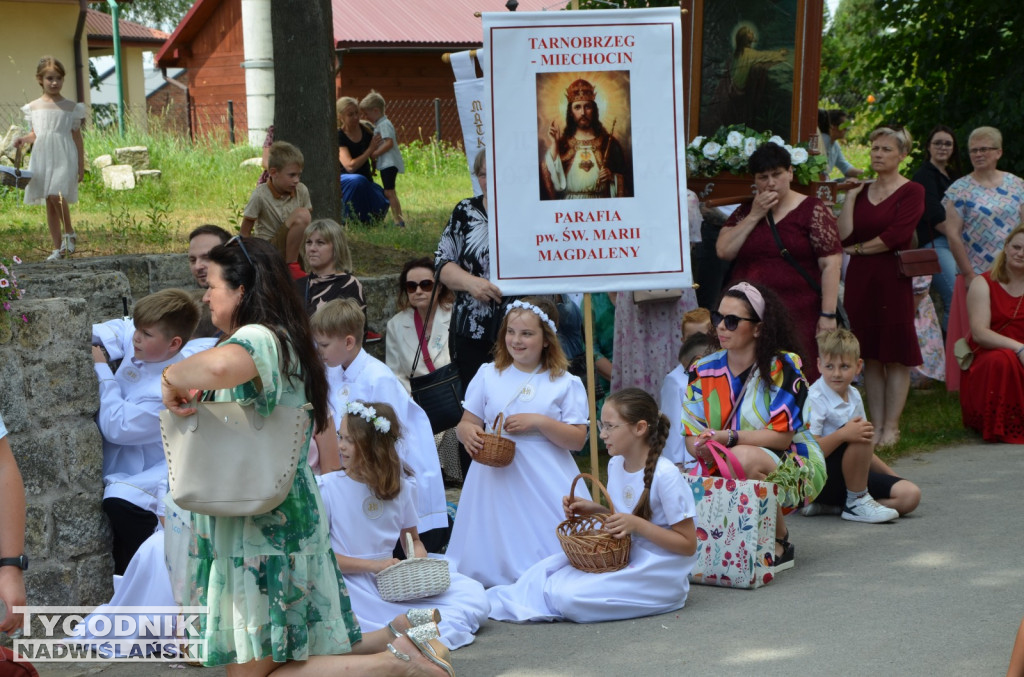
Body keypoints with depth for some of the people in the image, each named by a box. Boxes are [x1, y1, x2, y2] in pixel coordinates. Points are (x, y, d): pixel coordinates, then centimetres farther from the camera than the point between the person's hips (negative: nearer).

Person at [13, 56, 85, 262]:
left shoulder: (70, 107, 2)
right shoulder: (34, 107, 9)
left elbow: (77, 137, 4)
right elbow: (35, 134, 17)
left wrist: (81, 166, 2)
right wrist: (24, 139, -6)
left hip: (63, 158, -3)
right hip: (42, 158, 4)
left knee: (56, 195, -22)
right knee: (49, 203, 5)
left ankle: (69, 233, 0)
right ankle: (58, 247, 11)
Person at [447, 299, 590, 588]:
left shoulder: (565, 383, 2)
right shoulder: (488, 375, 9)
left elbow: (577, 439, -3)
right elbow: (466, 423, 10)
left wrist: (538, 422, -16)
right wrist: (468, 433, -14)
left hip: (545, 484, -2)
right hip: (496, 480, 2)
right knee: (491, 561, 1)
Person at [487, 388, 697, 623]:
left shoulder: (665, 475, -19)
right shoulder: (616, 464, 6)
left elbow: (688, 545, -16)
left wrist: (637, 524, -25)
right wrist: (594, 509, 1)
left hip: (657, 575, -8)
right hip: (623, 557, 8)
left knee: (569, 595, -22)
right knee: (543, 571, -9)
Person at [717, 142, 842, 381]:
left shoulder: (813, 211, 1)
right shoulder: (746, 211, 15)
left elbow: (831, 264, -5)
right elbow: (724, 251, 2)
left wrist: (828, 314, -12)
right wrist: (755, 216, -2)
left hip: (799, 317, -4)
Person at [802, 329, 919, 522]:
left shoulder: (854, 396, 12)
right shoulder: (815, 399, -13)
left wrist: (893, 476, 19)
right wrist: (842, 434, -38)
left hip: (851, 475, 8)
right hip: (821, 480, -8)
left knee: (910, 494, -9)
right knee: (858, 438, -32)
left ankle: (830, 506, -7)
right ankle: (856, 502, -15)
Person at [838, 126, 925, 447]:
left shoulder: (912, 191, -2)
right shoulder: (862, 190, 12)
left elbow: (895, 236, -14)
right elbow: (845, 235, -1)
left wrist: (858, 248, -3)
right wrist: (851, 196, -1)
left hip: (892, 279, -5)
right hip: (860, 279, 5)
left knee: (896, 356, 1)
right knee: (870, 356, 7)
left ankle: (891, 427, 5)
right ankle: (876, 424, 12)